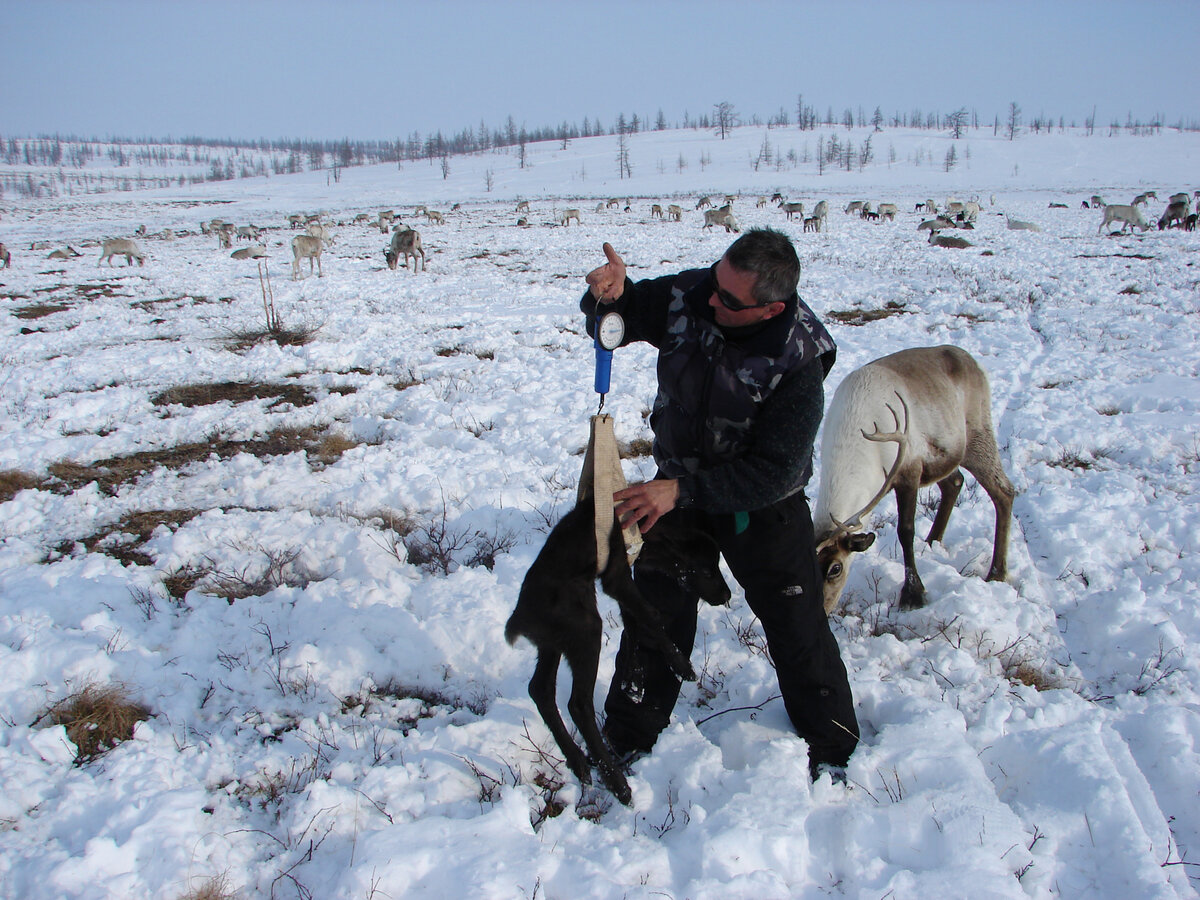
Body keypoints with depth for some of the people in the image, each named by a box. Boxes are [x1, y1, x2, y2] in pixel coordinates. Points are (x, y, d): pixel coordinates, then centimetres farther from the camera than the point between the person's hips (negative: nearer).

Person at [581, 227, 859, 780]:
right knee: (656, 615, 12)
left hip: (761, 507, -3)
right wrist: (608, 295, -28)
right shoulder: (686, 295, -19)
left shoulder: (799, 363, -29)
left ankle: (830, 745, 33)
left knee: (797, 628, 9)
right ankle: (627, 737, 31)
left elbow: (775, 471, -29)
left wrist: (681, 490, -35)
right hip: (677, 489, 4)